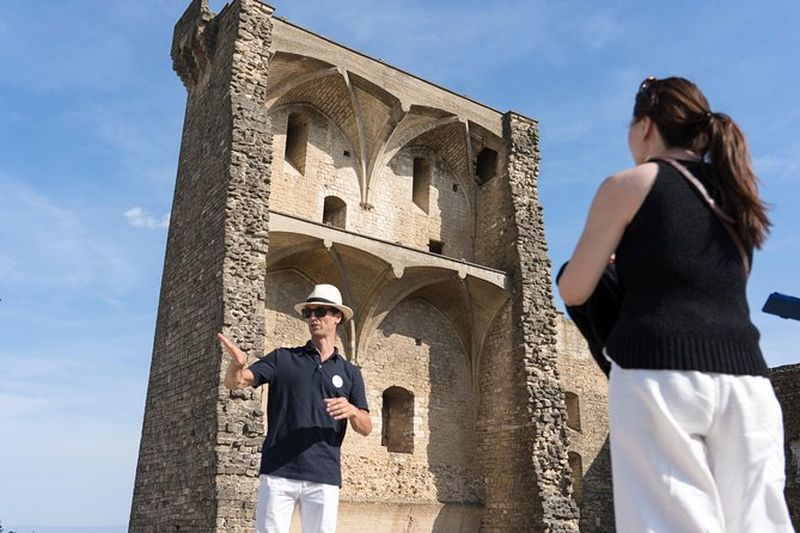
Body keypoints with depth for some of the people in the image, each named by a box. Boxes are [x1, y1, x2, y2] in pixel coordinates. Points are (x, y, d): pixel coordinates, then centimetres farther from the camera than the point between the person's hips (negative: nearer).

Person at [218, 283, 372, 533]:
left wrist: (352, 410, -14)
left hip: (324, 477, 1)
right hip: (278, 472, -1)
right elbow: (234, 382, 0)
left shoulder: (350, 372, 12)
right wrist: (237, 364, -23)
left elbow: (366, 428, 9)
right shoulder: (283, 358, 9)